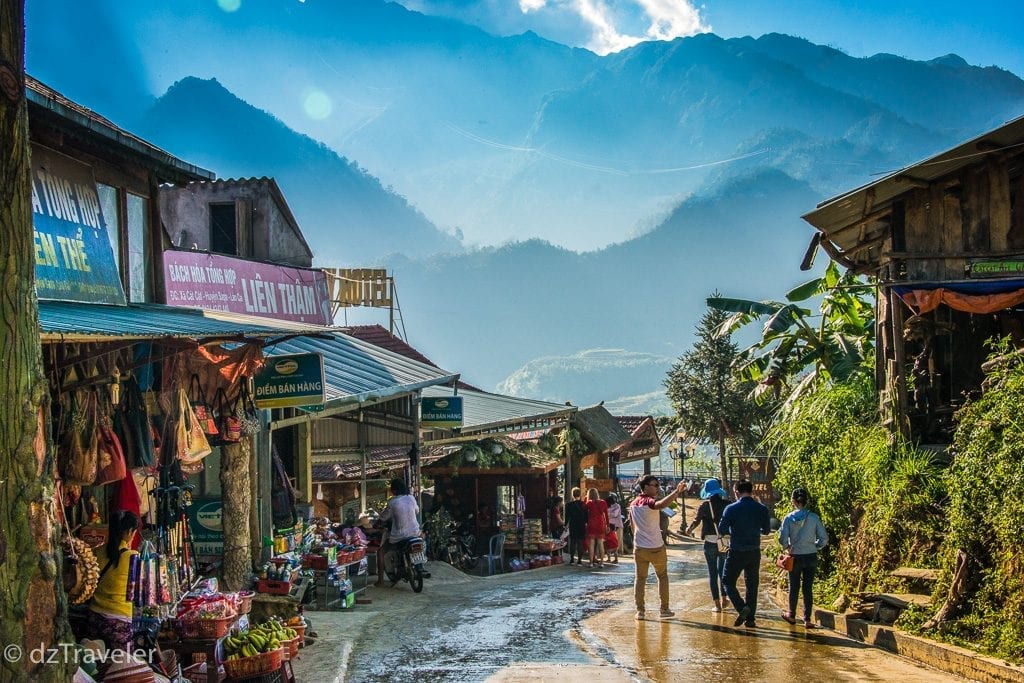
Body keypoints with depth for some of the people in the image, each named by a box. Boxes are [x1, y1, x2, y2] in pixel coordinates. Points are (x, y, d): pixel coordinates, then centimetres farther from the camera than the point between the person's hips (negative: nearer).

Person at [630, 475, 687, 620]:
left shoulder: (634, 504, 6)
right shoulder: (649, 502, -16)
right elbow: (662, 504, -40)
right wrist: (676, 491, -50)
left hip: (639, 547, 5)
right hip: (656, 548, -5)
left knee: (640, 578, 10)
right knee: (662, 577, 13)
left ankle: (639, 611, 5)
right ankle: (664, 609, 15)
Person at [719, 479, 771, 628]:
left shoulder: (731, 509, -13)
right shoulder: (762, 509, -2)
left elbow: (721, 530, -9)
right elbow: (766, 530, 7)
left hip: (736, 553, -4)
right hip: (754, 553, 4)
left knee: (728, 582, 9)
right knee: (752, 585, 14)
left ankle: (742, 607, -13)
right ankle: (750, 618, 14)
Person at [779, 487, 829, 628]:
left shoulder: (789, 518, -8)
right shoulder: (814, 517, -6)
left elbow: (782, 539, -12)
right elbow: (824, 538, -6)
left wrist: (787, 547, 8)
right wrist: (815, 547, 11)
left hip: (795, 557, -1)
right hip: (811, 557, 1)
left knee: (794, 587, 15)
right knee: (808, 588, 7)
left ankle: (792, 615, 30)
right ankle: (807, 619, 6)